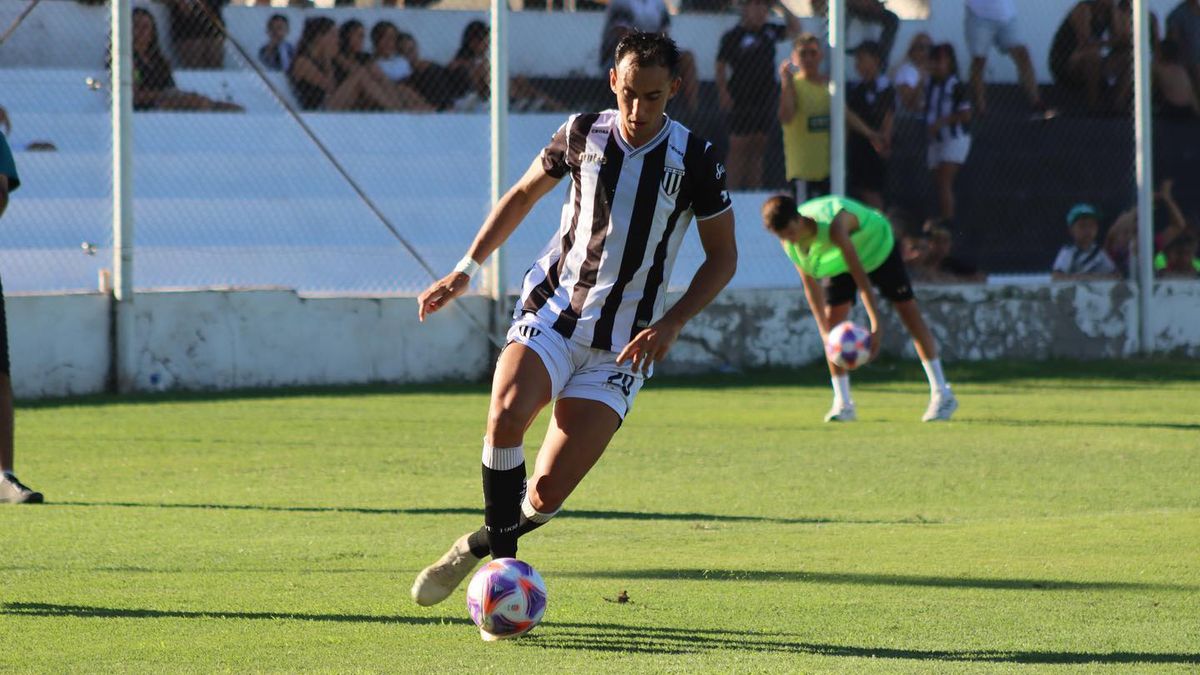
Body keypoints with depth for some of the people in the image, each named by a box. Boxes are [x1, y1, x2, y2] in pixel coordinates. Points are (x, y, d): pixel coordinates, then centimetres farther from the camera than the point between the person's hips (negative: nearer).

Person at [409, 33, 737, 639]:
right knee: (506, 413, -32)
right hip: (551, 314, 1)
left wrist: (670, 324, -11)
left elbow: (723, 255, 2)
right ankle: (502, 565, -18)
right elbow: (523, 195, 17)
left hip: (621, 346, -1)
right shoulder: (582, 135, -2)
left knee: (546, 496, -9)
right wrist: (466, 269, 10)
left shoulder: (694, 160, -8)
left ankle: (481, 545, 23)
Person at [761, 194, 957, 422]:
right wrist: (824, 332, -22)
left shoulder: (832, 226, -44)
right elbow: (810, 284, -15)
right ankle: (843, 403, -3)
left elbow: (859, 275, -42)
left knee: (908, 311, -4)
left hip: (876, 244, -5)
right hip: (836, 263, 5)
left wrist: (876, 324, -44)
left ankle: (942, 395, 2)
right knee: (833, 318, -11)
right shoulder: (788, 242, -25)